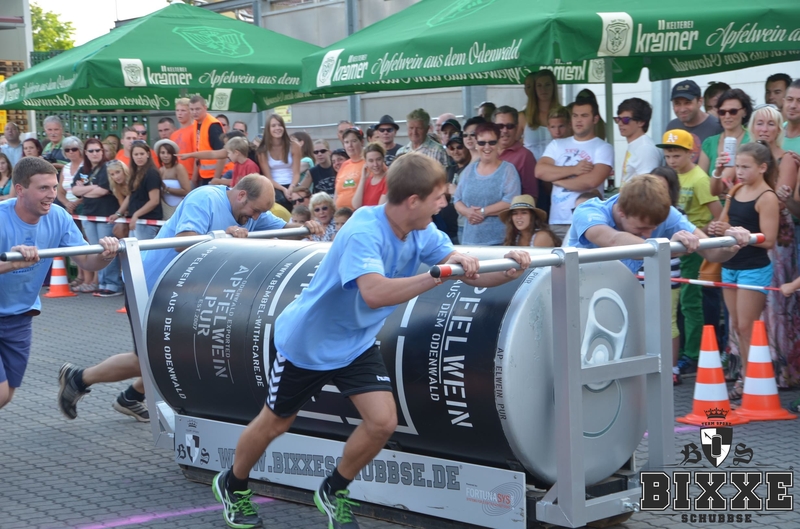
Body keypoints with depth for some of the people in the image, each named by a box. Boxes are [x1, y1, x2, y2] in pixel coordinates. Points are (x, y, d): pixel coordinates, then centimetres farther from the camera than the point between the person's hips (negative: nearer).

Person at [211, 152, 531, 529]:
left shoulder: (422, 233, -11)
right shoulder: (364, 231, -34)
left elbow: (468, 273, -11)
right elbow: (375, 293, -48)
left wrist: (508, 270, -31)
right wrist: (439, 275, -54)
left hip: (356, 343, 6)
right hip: (308, 341, -6)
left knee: (383, 422, -9)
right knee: (274, 424, 12)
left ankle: (334, 492, 16)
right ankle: (232, 486, 39)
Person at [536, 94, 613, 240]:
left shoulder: (603, 148, 0)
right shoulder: (557, 145, 15)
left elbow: (591, 181, -15)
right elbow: (540, 171, 0)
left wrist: (557, 179, -3)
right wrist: (573, 170, -10)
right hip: (556, 222, 4)